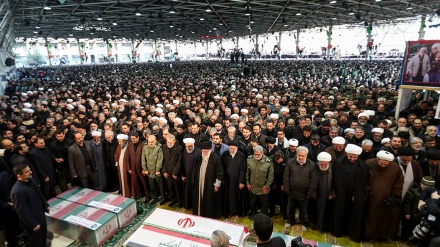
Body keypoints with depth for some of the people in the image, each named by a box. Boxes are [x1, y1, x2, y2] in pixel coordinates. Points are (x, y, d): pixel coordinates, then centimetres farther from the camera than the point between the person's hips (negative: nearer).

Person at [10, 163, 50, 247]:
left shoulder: (29, 181, -4)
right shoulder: (17, 191, -32)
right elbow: (23, 211, -26)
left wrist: (46, 206, 18)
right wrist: (33, 224, -19)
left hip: (40, 215, 8)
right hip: (33, 221, -8)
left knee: (43, 237, 27)